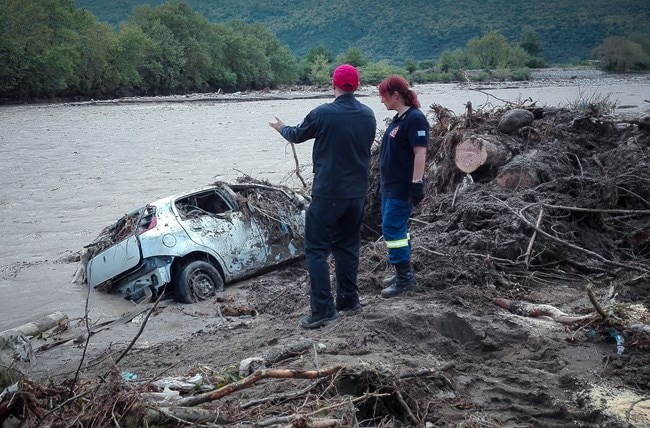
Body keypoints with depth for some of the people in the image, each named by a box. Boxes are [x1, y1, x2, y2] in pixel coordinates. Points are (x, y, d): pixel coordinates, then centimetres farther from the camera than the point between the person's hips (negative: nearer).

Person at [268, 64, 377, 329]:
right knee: (347, 247, 18)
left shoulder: (323, 114, -13)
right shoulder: (368, 115, 2)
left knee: (316, 250, 1)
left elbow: (297, 135, 4)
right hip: (357, 193, 6)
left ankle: (323, 311, -3)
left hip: (327, 194, -6)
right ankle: (349, 302, 24)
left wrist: (282, 128, 27)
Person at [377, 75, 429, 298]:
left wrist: (417, 183, -23)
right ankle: (404, 273, 24)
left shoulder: (415, 118, -16)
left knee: (392, 229, -8)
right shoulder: (398, 118, 13)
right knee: (398, 229, 14)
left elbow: (420, 153, -20)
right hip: (390, 185, 10)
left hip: (402, 188, -10)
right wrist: (383, 180, 23)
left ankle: (405, 277, -1)